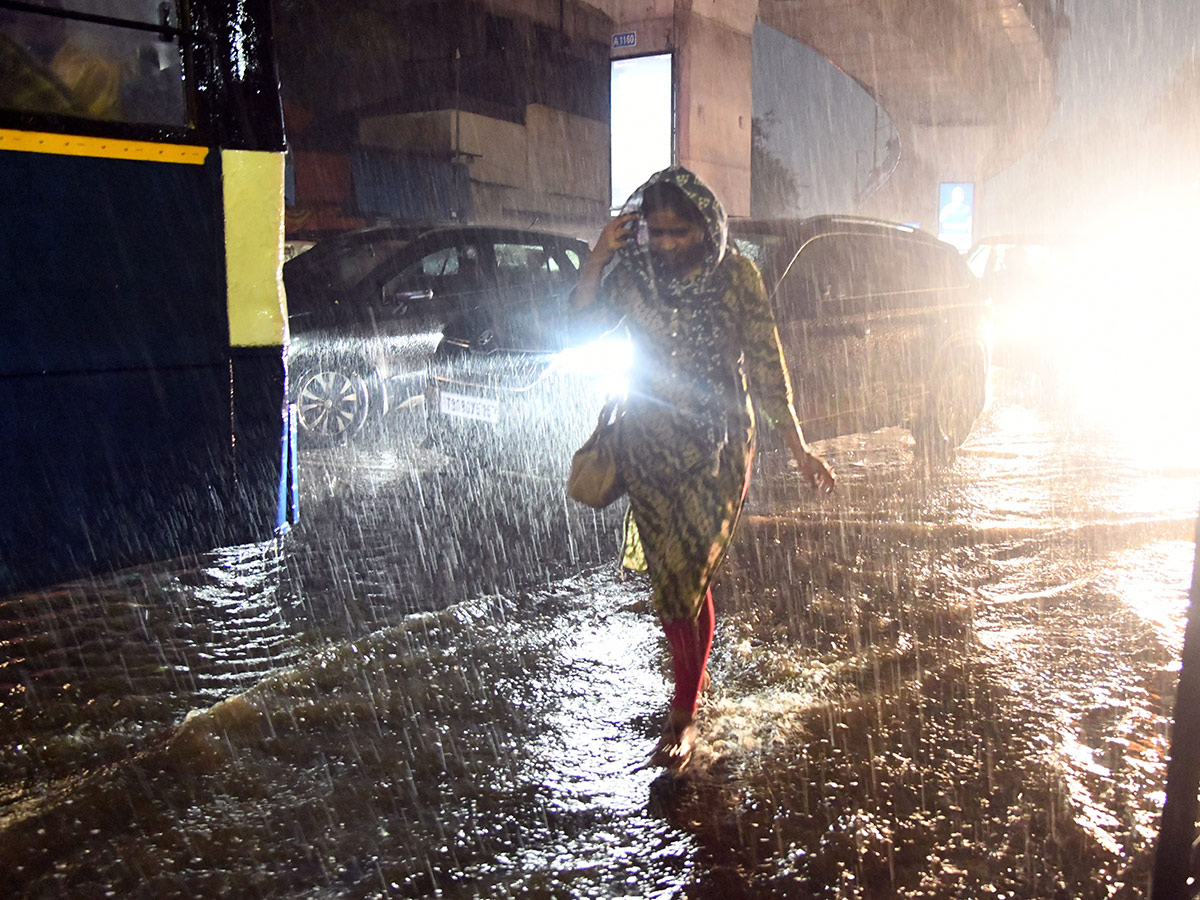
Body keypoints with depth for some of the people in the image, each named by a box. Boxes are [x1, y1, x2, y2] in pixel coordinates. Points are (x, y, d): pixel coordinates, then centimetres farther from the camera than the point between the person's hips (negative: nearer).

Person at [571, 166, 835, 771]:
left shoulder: (734, 275, -7)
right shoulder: (630, 271, 0)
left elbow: (765, 363, -5)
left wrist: (798, 448, -5)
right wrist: (598, 258, -20)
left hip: (717, 447, -3)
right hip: (649, 442, 3)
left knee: (690, 573, -3)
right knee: (668, 571, 9)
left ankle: (684, 715, 8)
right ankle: (693, 678, 32)